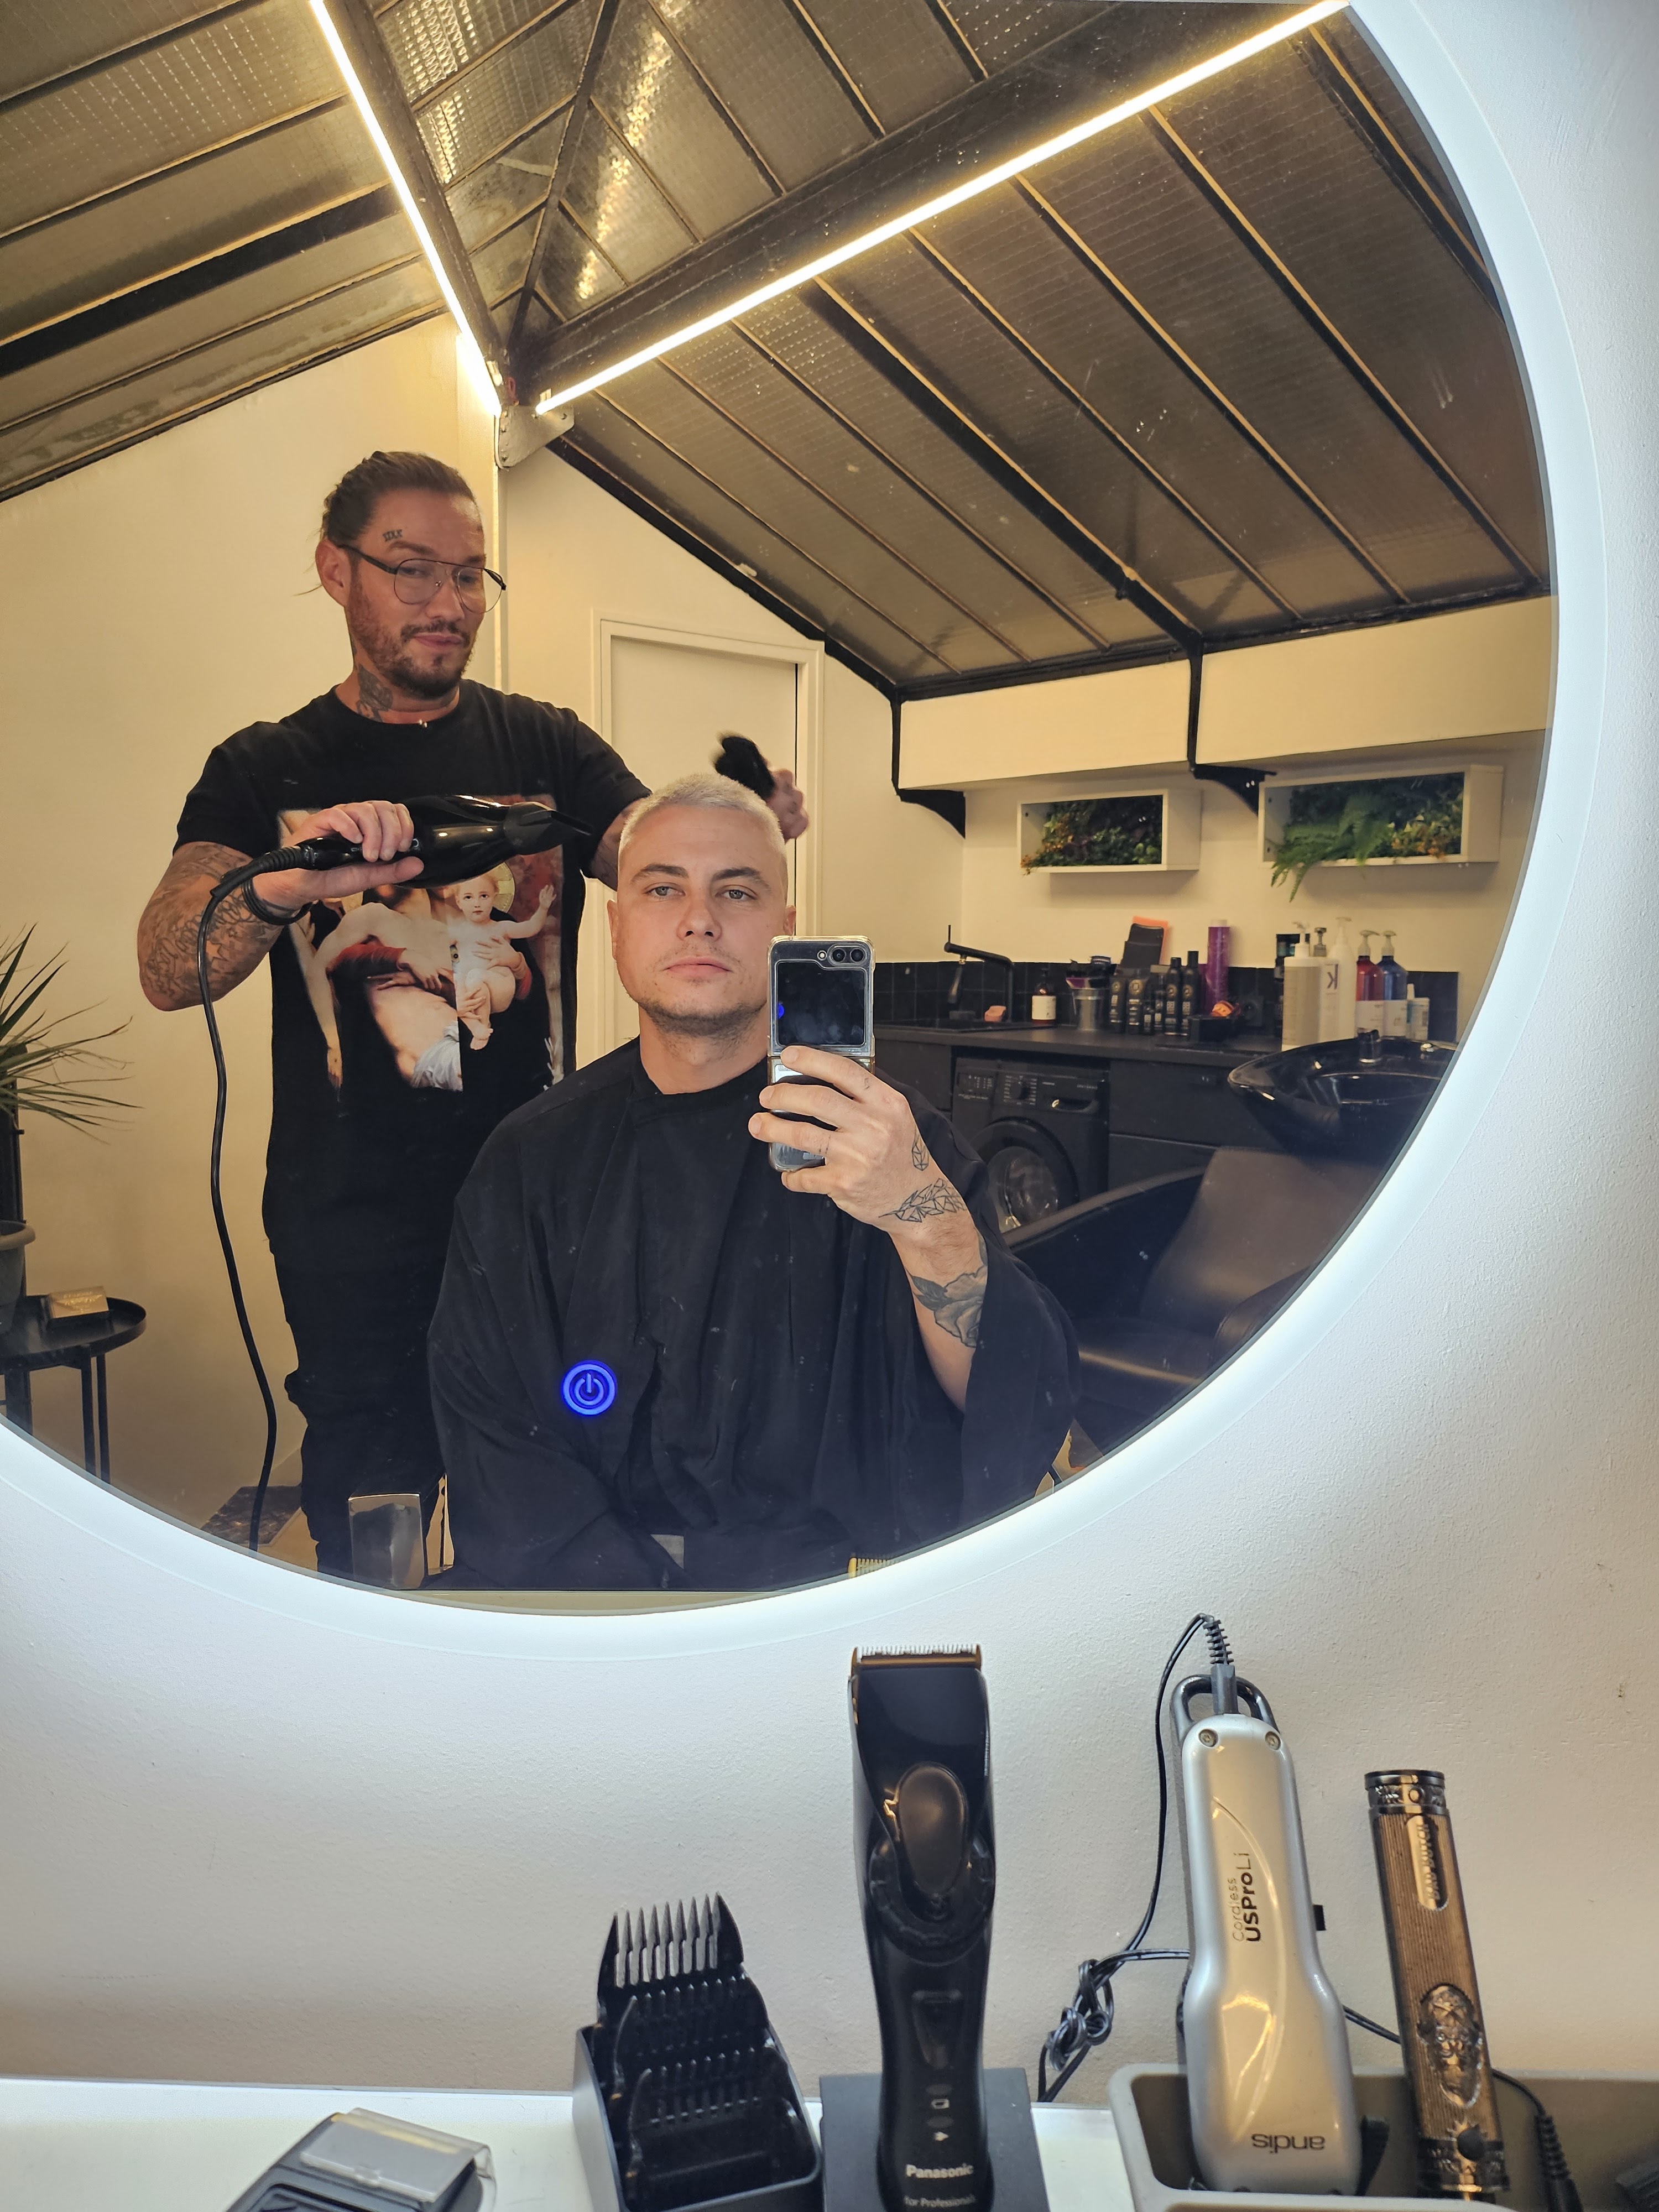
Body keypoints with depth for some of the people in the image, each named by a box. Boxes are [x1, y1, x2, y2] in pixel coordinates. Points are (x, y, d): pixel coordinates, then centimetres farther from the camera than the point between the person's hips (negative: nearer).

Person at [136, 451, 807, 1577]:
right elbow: (168, 968, -9)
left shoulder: (548, 746, 7)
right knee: (368, 1492, 11)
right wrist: (281, 889, -30)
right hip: (353, 1217, 0)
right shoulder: (266, 769, 4)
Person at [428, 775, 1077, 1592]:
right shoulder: (532, 1157, 5)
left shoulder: (889, 1136, -2)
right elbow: (487, 1426, 2)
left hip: (832, 1582, 0)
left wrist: (928, 1218, -33)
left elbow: (1025, 1421, -13)